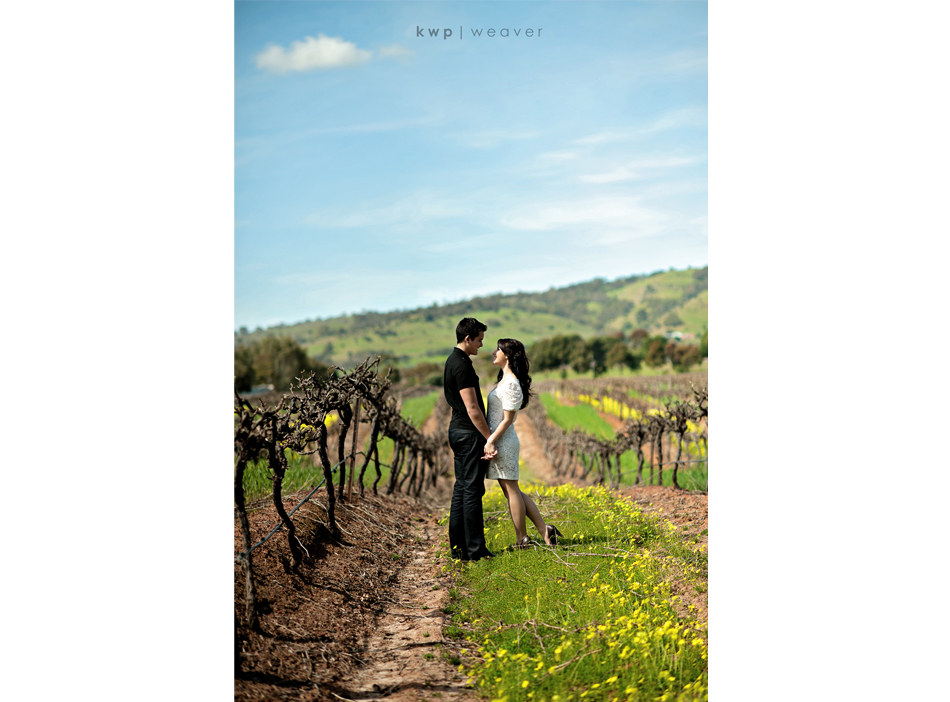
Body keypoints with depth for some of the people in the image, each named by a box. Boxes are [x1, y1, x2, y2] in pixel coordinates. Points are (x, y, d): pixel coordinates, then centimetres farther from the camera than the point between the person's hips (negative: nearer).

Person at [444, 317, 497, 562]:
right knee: (472, 490, -6)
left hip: (457, 431, 10)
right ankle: (473, 549, -2)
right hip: (469, 432, -10)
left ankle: (457, 546, 16)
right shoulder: (462, 365, -18)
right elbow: (472, 408, -21)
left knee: (461, 488, 12)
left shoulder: (453, 361, 14)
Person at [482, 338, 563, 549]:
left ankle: (522, 540, 10)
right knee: (511, 491, 13)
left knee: (511, 491, 0)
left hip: (503, 442, -10)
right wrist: (491, 441, 13)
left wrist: (490, 441, -19)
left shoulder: (511, 384, -15)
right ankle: (544, 530, 13)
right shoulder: (505, 381, 15)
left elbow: (507, 420, -17)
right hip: (500, 442, 10)